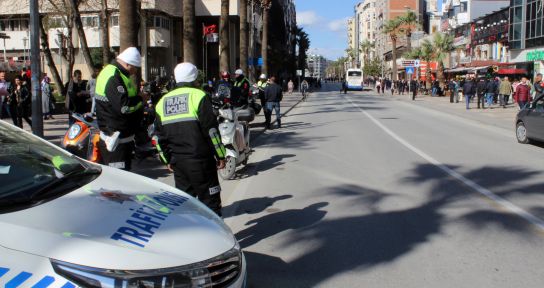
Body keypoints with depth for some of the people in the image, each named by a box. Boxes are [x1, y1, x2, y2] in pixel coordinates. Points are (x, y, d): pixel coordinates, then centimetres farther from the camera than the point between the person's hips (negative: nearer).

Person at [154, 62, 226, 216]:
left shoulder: (163, 101, 12)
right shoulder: (198, 96, -7)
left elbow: (159, 136, 15)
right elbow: (211, 130, -11)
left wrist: (167, 160, 22)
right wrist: (220, 155, -4)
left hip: (177, 161, 6)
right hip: (199, 159, -6)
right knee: (209, 199, 1)